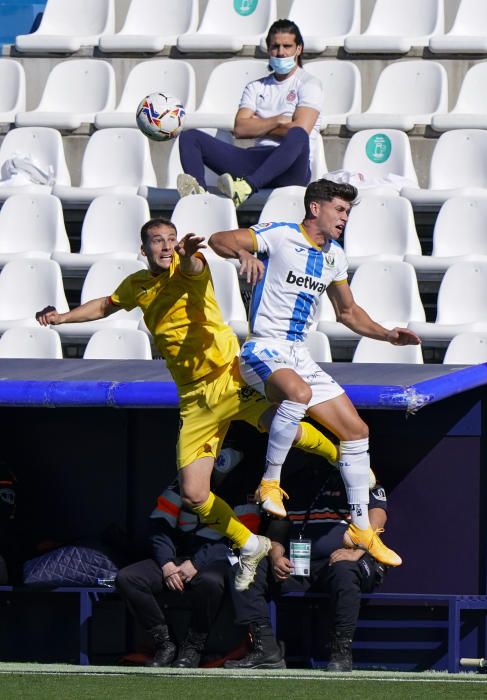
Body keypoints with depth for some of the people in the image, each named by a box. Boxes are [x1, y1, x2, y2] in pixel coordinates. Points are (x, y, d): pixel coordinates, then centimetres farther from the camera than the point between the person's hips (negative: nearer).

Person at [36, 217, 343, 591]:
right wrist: (63, 317, 23)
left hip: (229, 378, -5)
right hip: (195, 400, 5)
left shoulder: (187, 269, -6)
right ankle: (250, 547, 22)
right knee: (194, 496, -2)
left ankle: (344, 459, -5)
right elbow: (105, 306, 32)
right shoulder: (137, 286, 10)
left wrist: (187, 256, -55)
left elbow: (192, 266, -33)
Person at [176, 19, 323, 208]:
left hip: (289, 167, -5)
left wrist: (259, 126, 4)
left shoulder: (309, 84, 9)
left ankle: (248, 186, -61)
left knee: (297, 136, -41)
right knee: (190, 137, -8)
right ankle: (198, 190, -41)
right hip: (257, 160, 5)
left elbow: (300, 129, -8)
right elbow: (240, 129, 8)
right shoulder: (256, 87, 23)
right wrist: (277, 121, -2)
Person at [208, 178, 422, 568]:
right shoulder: (280, 236, -8)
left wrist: (387, 335, 14)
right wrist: (244, 253, -39)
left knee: (356, 430, 5)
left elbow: (348, 311, 28)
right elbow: (219, 240, -18)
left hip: (299, 357, 8)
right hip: (264, 349, -8)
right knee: (299, 392, -41)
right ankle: (270, 482, -24)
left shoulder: (334, 256, 15)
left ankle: (361, 528, 16)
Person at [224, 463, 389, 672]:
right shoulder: (298, 481, 21)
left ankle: (341, 653, -34)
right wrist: (276, 557, -3)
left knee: (343, 571, -41)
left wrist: (356, 551, -25)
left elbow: (377, 516, -8)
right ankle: (266, 649, -22)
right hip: (296, 567, 5)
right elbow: (277, 528, 19)